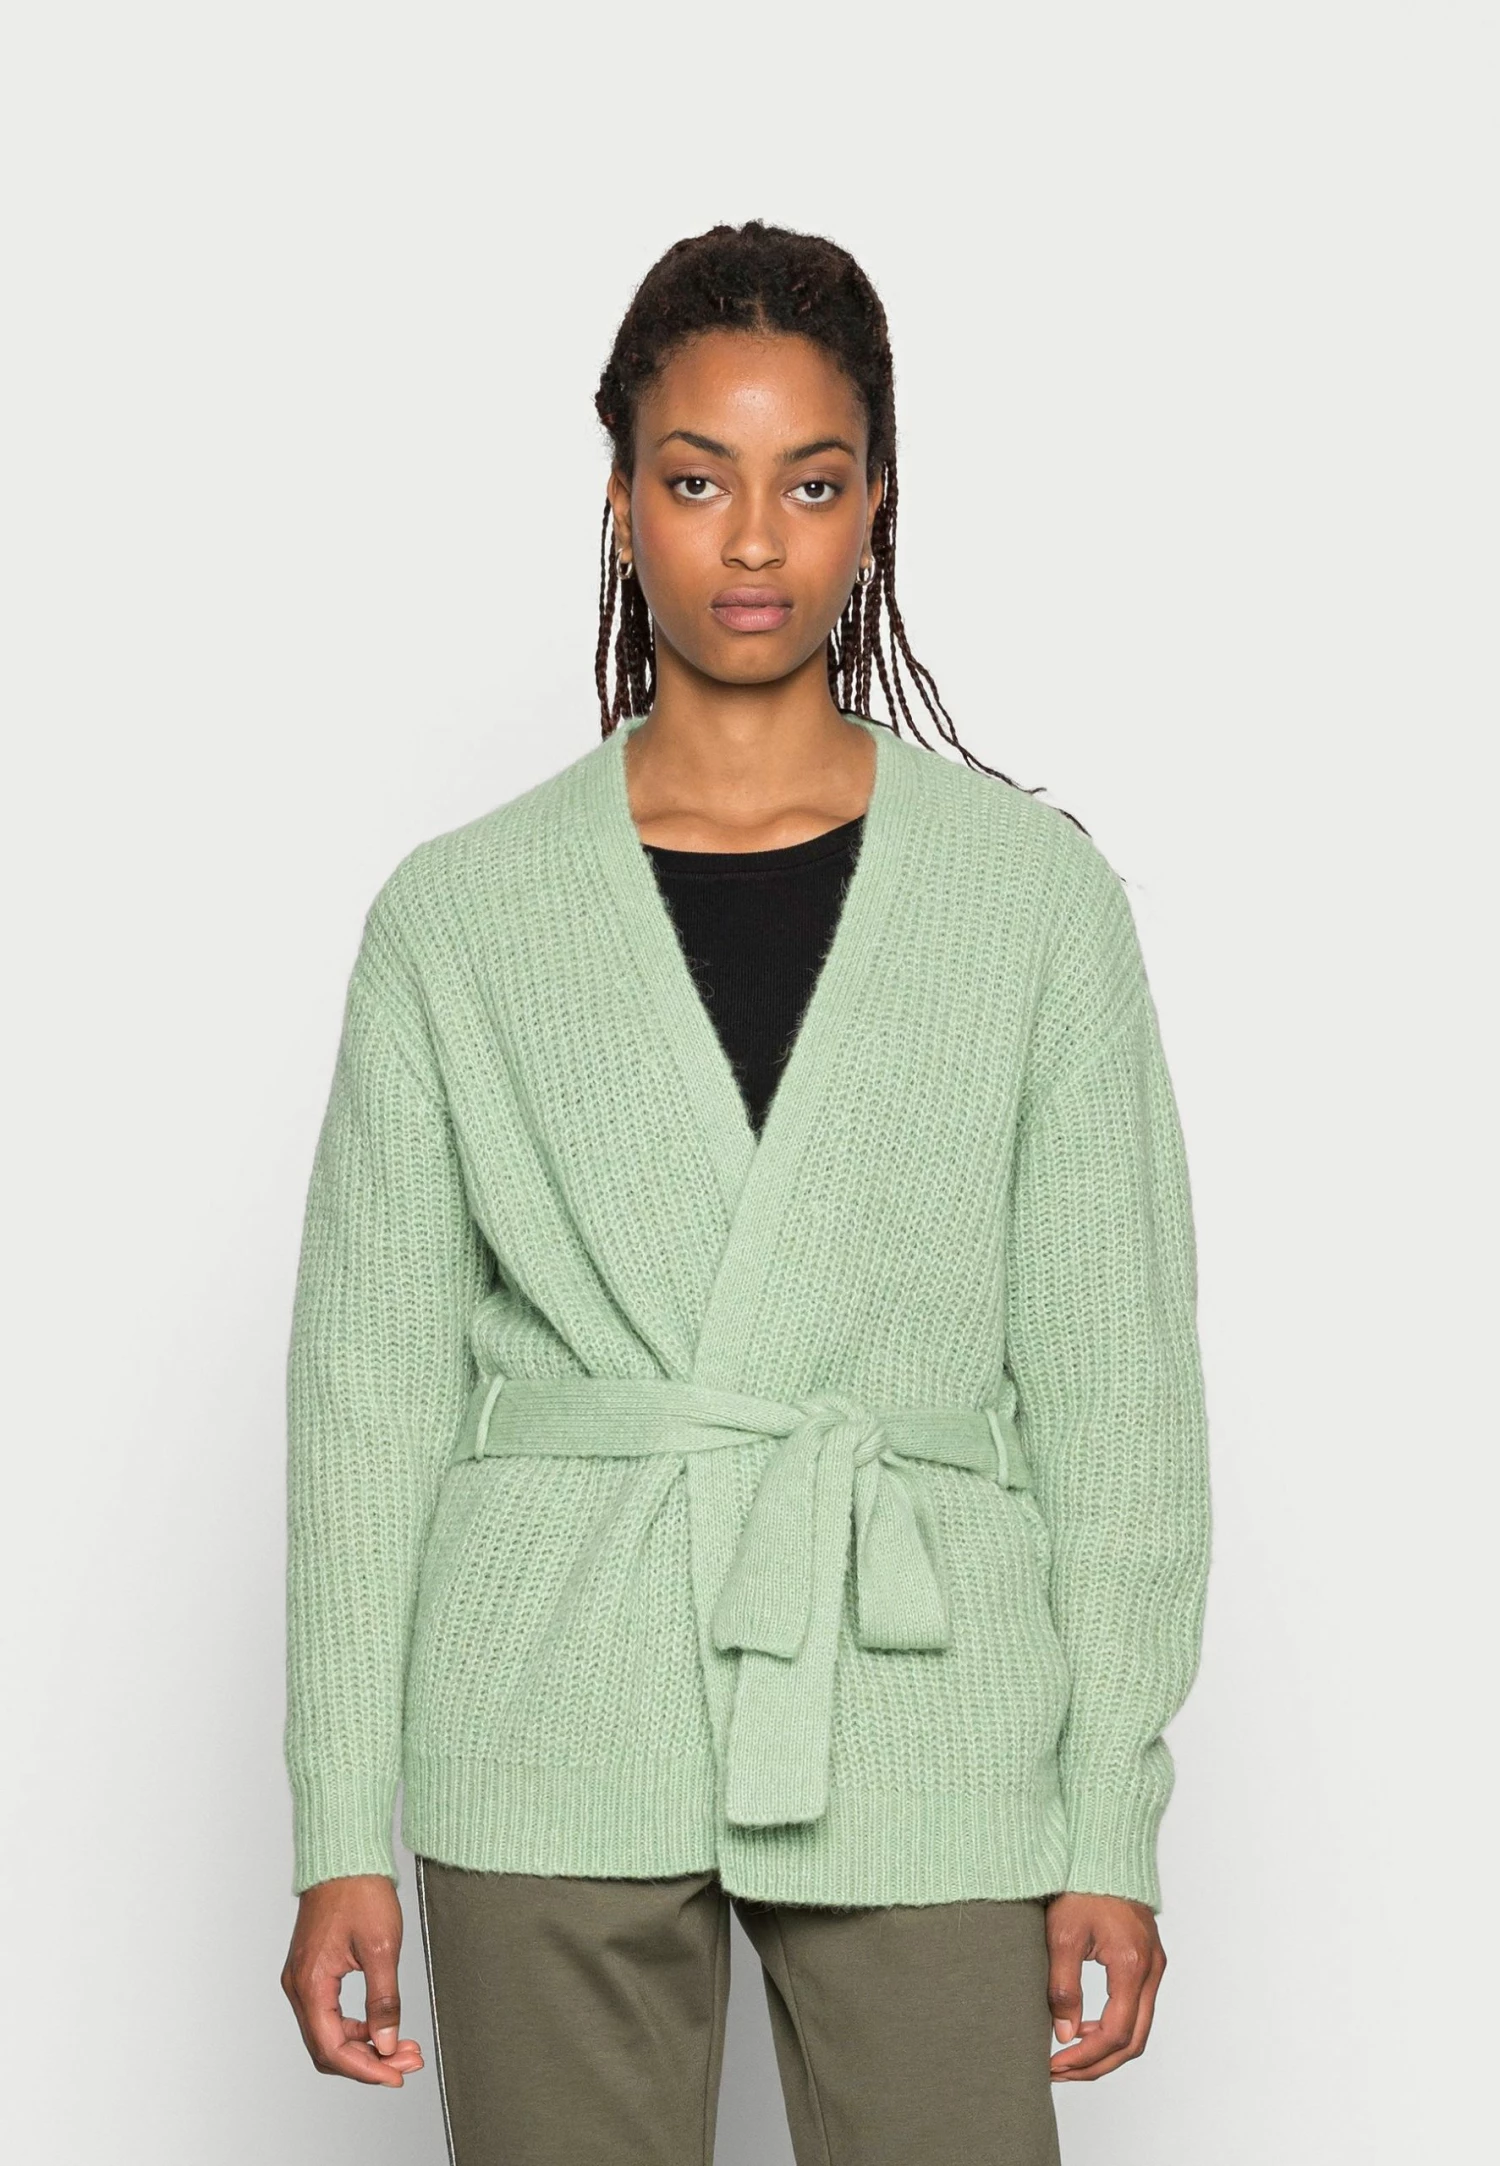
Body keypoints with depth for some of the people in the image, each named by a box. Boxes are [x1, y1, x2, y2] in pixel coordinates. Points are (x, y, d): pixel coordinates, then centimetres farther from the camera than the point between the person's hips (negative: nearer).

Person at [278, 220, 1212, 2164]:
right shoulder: (461, 913, 4)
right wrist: (340, 1835, 1)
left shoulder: (1035, 893, 4)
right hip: (555, 1734, 0)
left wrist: (1116, 1822, -1)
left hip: (918, 1723, 0)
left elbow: (1114, 1376, 4)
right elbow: (369, 1391, 5)